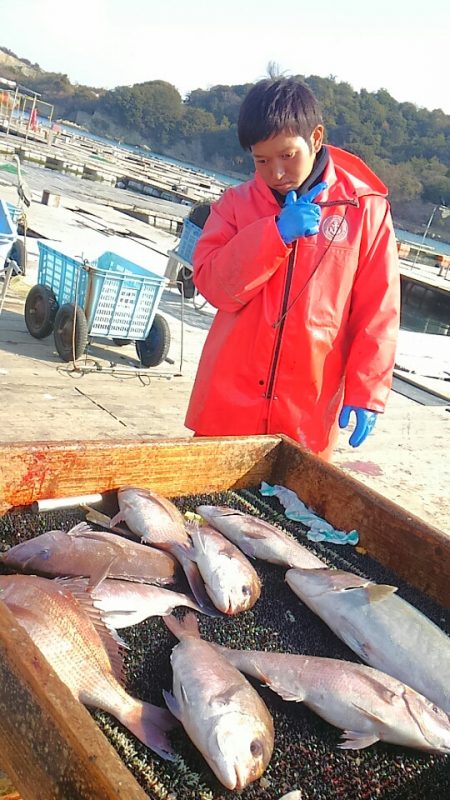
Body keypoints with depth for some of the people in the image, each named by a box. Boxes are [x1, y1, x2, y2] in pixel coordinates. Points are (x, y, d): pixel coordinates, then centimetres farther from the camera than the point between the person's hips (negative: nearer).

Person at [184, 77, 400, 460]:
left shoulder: (365, 209, -2)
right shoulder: (237, 203, 4)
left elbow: (377, 311, -2)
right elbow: (213, 284, -8)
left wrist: (366, 392, -6)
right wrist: (275, 232, -17)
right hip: (229, 401, 2)